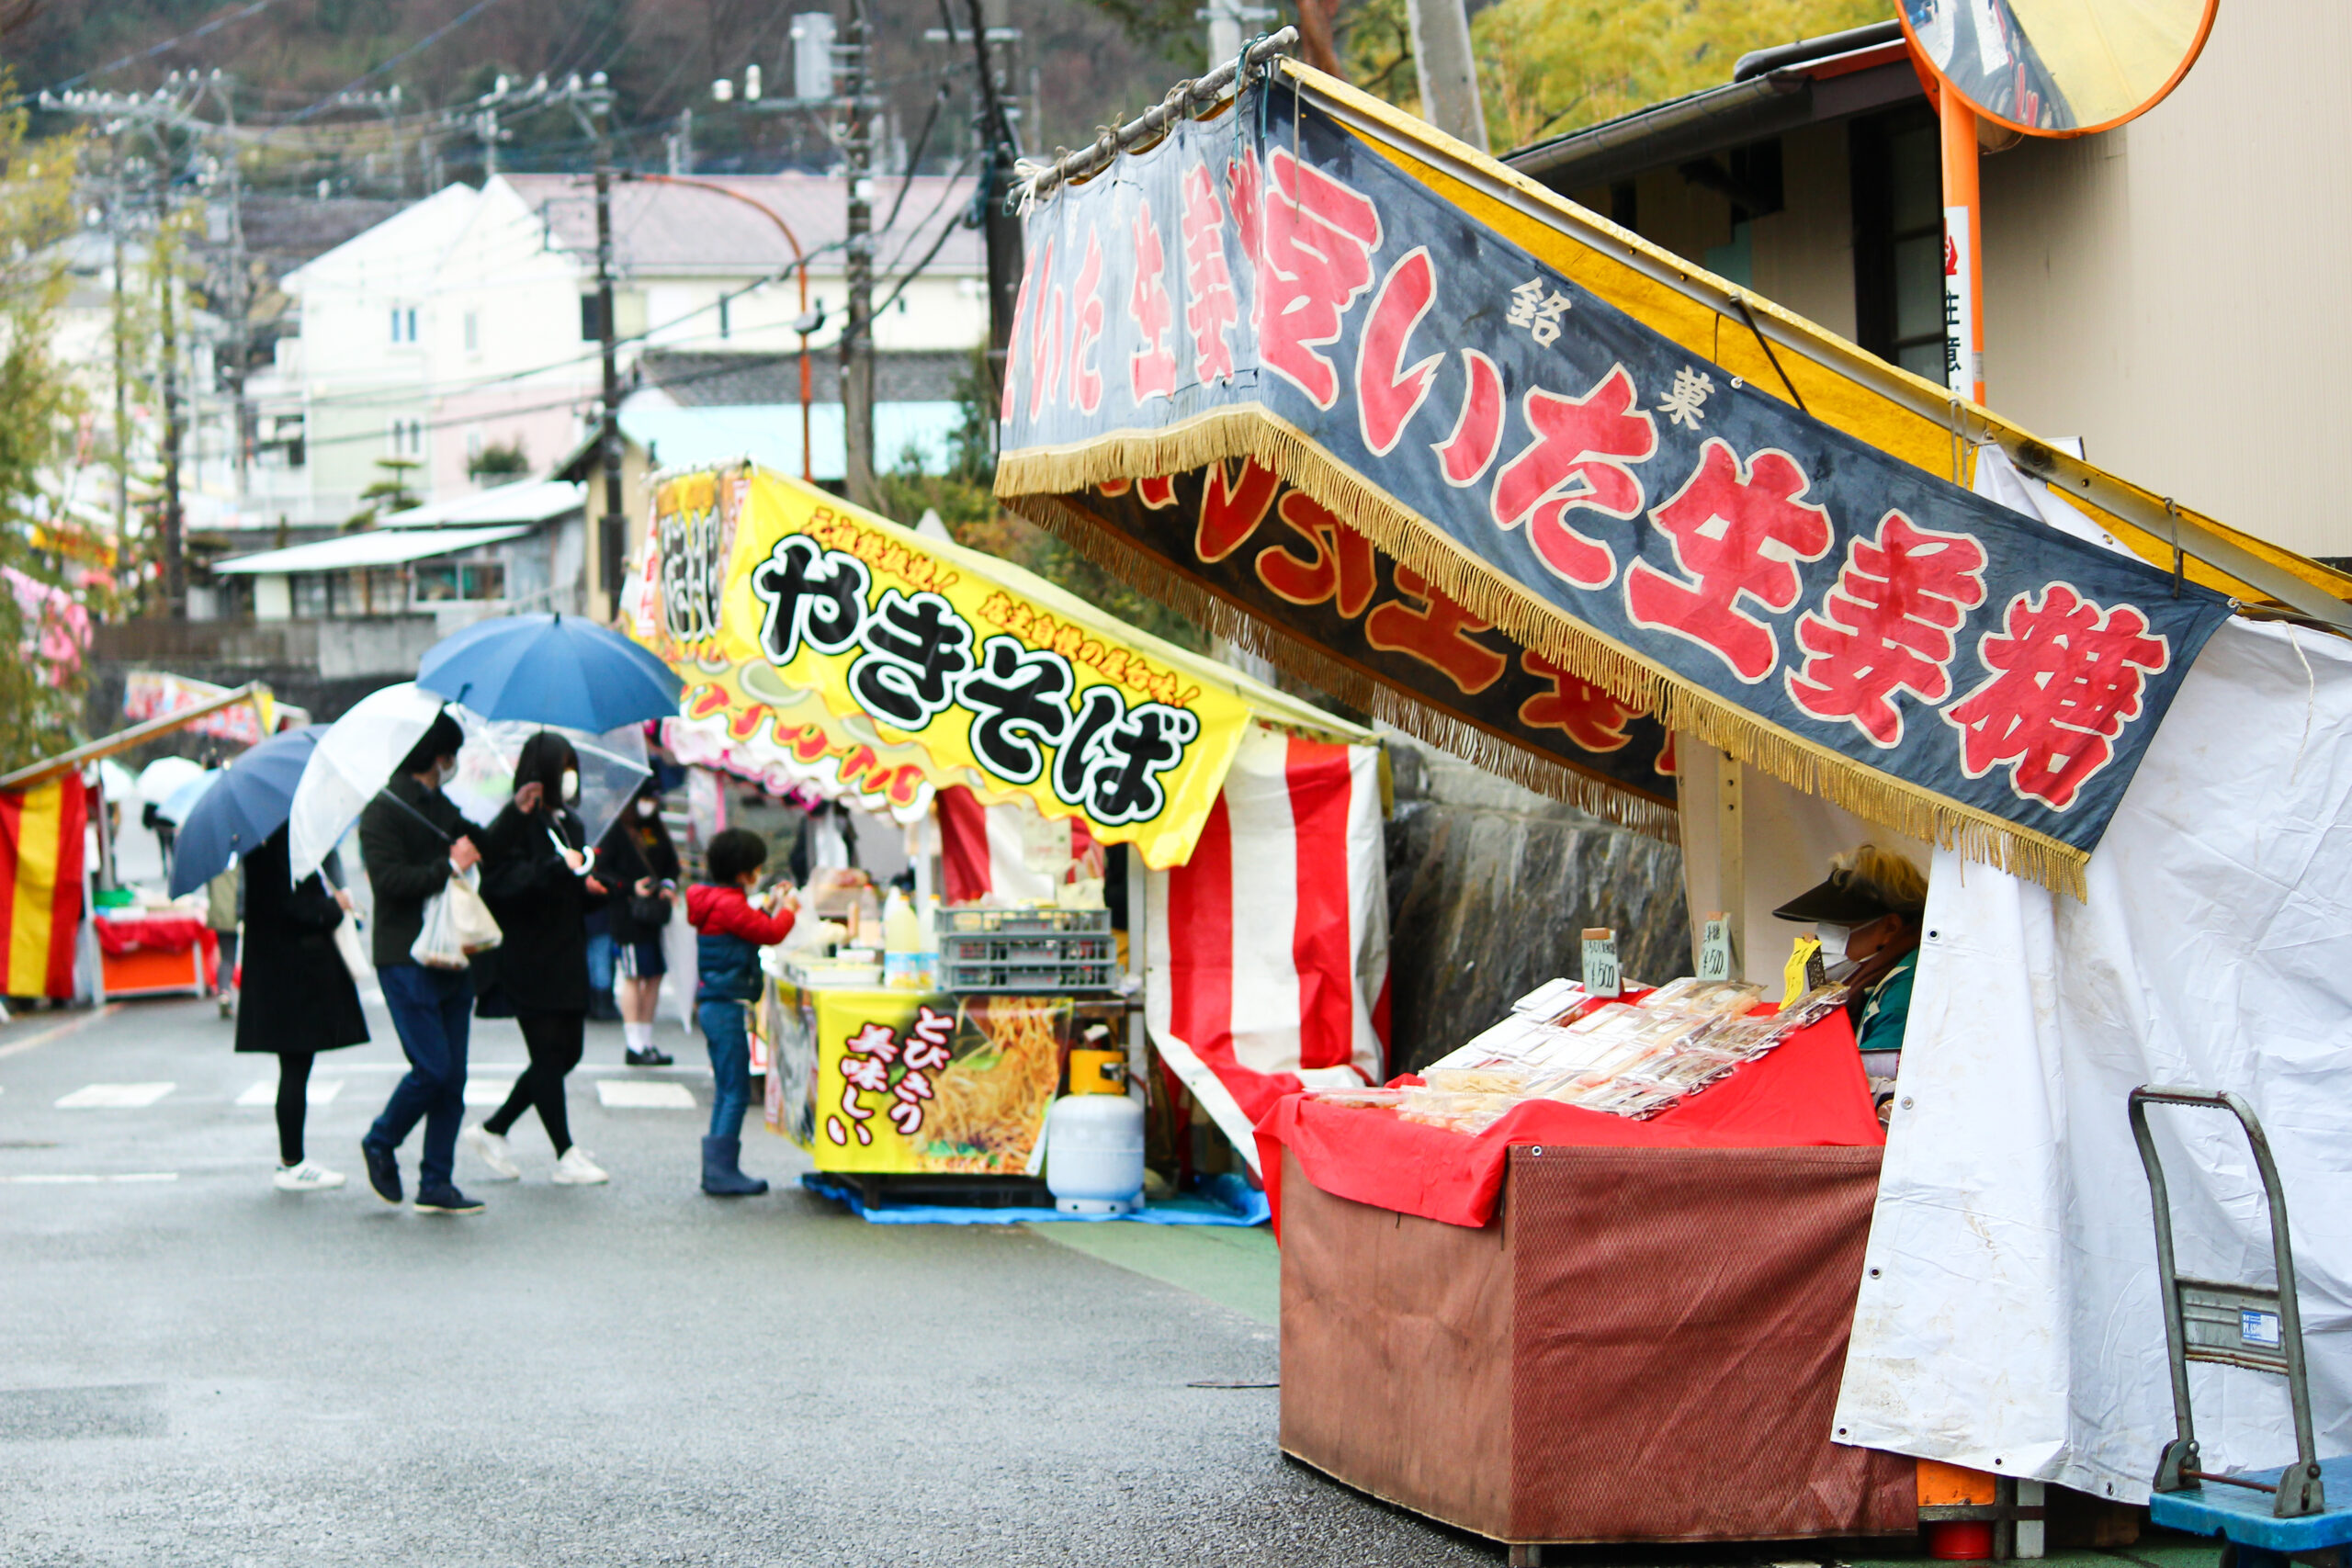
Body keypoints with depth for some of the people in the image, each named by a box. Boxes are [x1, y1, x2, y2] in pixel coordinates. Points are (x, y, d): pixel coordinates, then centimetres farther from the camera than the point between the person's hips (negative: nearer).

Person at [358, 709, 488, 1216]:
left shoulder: (442, 808, 17)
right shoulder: (383, 810, -8)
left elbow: (480, 855, 22)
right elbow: (390, 879, -19)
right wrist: (449, 867, -17)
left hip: (450, 959, 8)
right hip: (406, 960, -8)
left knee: (452, 1077, 4)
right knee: (432, 1068, -11)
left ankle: (436, 1184, 8)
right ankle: (379, 1145, 12)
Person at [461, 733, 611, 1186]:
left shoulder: (568, 823, 14)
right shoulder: (517, 823, -11)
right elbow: (501, 882, -21)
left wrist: (594, 889, -1)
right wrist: (561, 868, -26)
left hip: (566, 957, 8)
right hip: (527, 958, -8)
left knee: (566, 1053, 10)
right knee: (549, 1055, -2)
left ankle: (492, 1131, 21)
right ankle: (566, 1156, 5)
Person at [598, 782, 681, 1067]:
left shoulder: (657, 832, 17)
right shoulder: (616, 831, -5)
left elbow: (672, 863, 26)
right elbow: (600, 869, -9)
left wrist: (669, 884, 6)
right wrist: (630, 887, -16)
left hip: (654, 913, 7)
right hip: (626, 913, -7)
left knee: (654, 976, 7)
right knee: (632, 976, -6)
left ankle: (647, 1041, 15)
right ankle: (635, 1046, -5)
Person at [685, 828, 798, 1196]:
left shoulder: (715, 900, 15)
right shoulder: (728, 904, -15)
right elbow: (770, 933, -14)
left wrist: (770, 906, 22)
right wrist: (787, 909, 2)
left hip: (714, 1005, 11)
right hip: (728, 1007, -11)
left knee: (726, 1092, 15)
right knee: (736, 1092, -8)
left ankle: (717, 1169, 18)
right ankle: (722, 1171, -9)